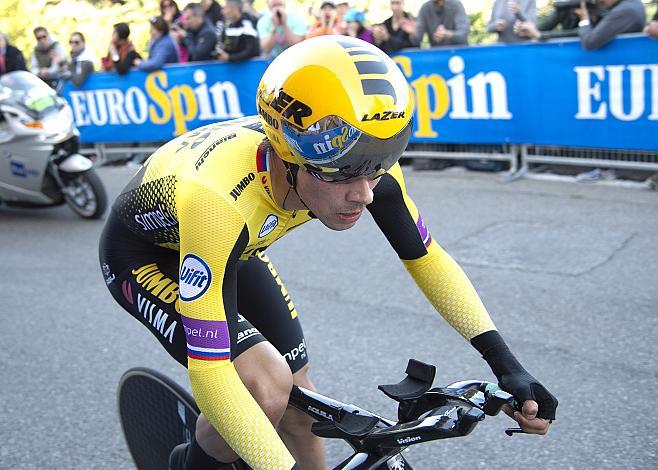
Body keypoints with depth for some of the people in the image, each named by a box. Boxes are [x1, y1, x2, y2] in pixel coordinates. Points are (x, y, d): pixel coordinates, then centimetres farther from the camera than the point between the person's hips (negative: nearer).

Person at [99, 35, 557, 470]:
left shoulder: (360, 161, -27)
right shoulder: (218, 199, -45)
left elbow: (426, 257, -12)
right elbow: (209, 373, -42)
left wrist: (506, 364, -18)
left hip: (233, 247, 5)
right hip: (145, 254, -5)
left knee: (301, 408, 2)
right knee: (268, 387, -25)